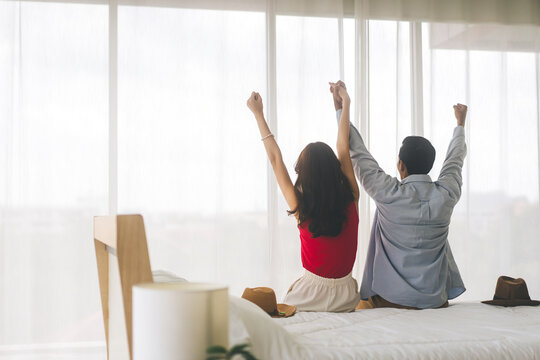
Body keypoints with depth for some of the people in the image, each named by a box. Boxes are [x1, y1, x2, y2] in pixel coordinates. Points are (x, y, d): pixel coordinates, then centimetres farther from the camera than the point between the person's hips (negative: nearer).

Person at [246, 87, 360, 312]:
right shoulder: (350, 200, -11)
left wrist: (258, 114, 4)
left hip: (312, 297, -3)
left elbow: (275, 160, -6)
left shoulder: (301, 208, -16)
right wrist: (345, 104, 14)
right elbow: (343, 149, 1)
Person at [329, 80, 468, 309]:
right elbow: (455, 160, 17)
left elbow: (358, 153, -4)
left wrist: (340, 107, 5)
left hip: (390, 300, -4)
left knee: (361, 308, 20)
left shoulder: (389, 194, -15)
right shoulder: (447, 195, -4)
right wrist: (460, 123, 36)